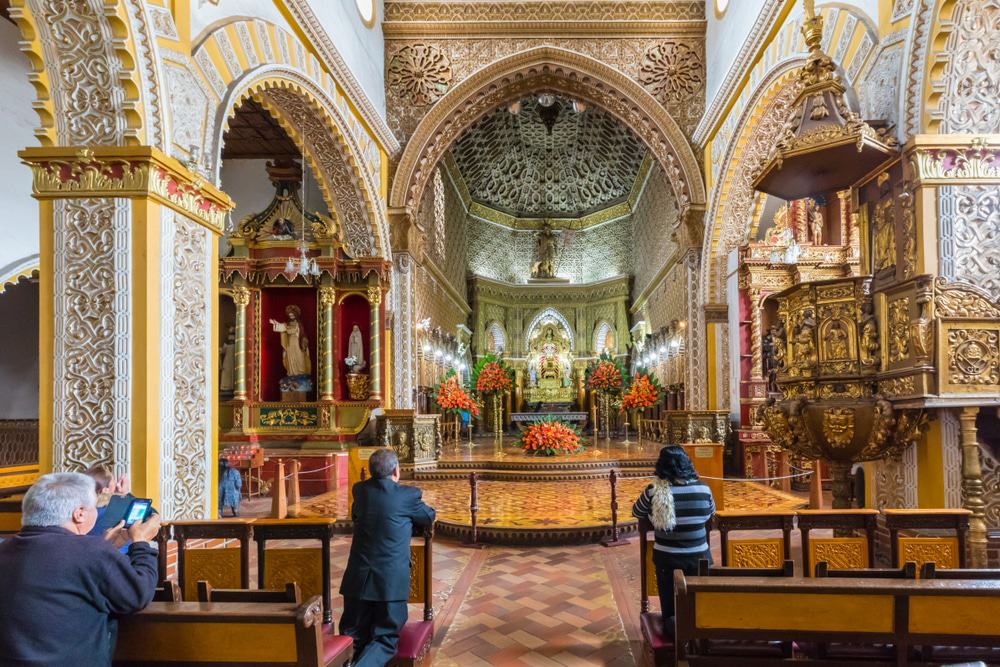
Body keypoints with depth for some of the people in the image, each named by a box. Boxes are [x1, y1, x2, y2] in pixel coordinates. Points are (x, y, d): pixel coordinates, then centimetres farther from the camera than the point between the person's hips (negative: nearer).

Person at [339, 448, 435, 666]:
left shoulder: (360, 489, 5)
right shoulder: (409, 495, -7)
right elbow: (430, 518, 12)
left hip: (358, 577, 4)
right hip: (392, 579, -3)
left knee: (352, 637, 14)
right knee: (385, 638, 7)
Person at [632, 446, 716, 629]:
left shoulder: (653, 491, -16)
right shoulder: (703, 489, -10)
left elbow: (636, 512, 2)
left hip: (667, 559, -2)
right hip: (699, 557, 2)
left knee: (670, 607, 16)